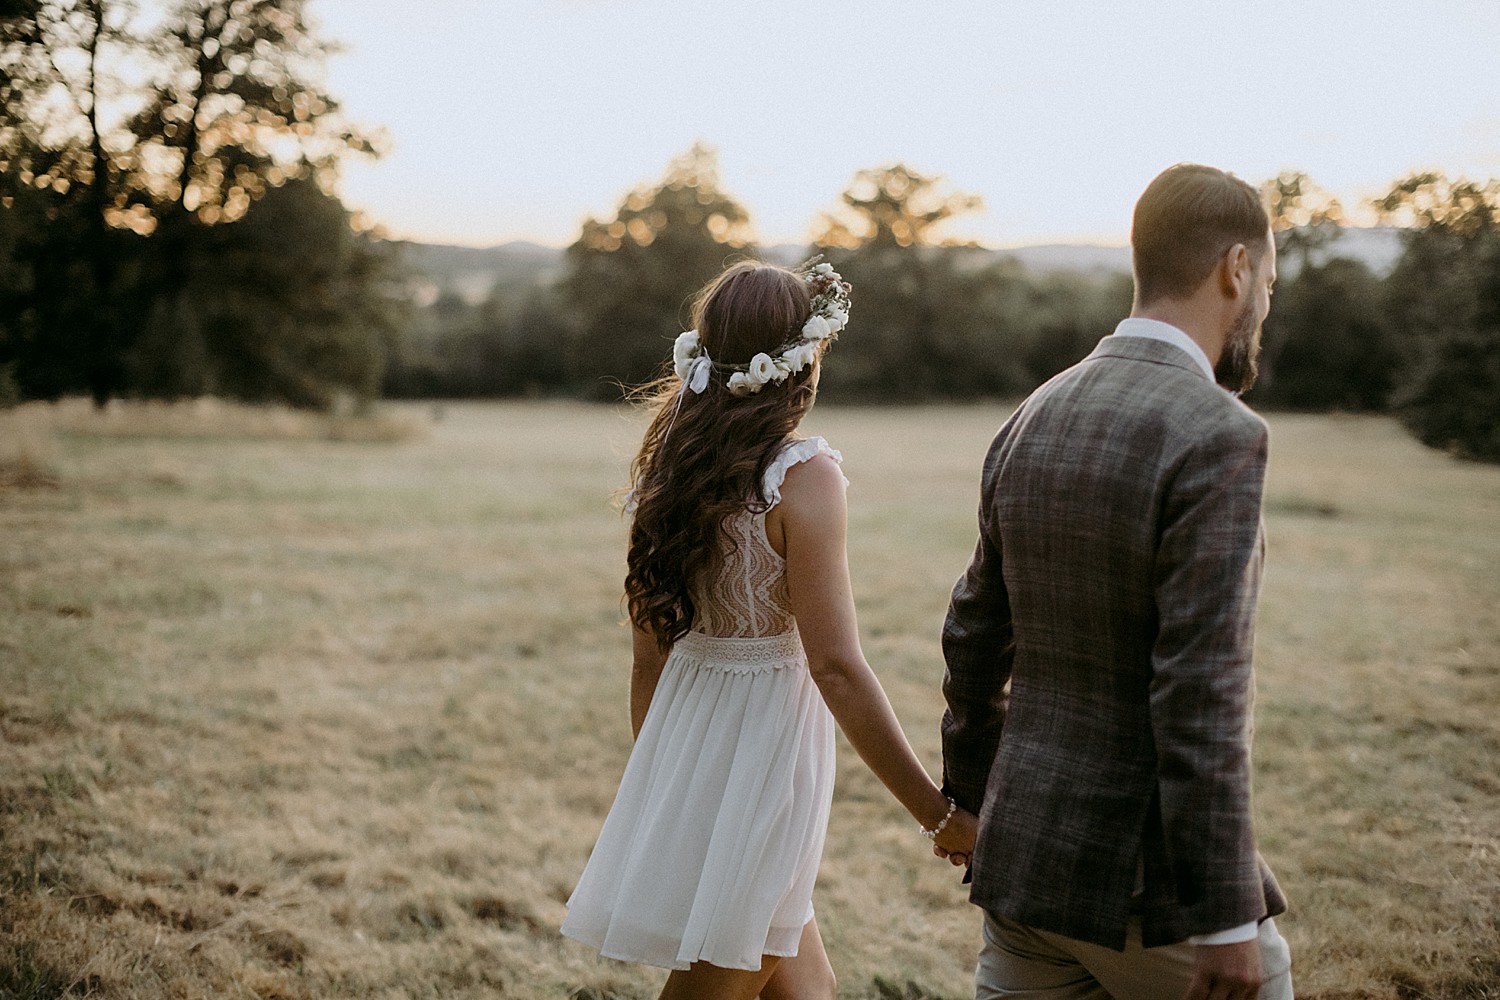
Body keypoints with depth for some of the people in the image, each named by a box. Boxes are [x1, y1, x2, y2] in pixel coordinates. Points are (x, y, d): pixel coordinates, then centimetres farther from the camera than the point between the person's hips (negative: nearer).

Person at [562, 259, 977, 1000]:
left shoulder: (669, 468, 4)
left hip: (685, 741, 7)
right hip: (762, 747, -7)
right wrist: (939, 815, -16)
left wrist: (652, 790, 20)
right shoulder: (802, 477, -16)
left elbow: (650, 653, 9)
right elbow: (836, 668, -21)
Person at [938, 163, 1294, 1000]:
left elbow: (976, 639, 13)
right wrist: (1226, 919, -19)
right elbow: (1199, 694, -24)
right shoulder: (1218, 438, -20)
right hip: (1152, 883, -6)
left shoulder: (1032, 421, 4)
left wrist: (972, 803, 26)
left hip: (1027, 858, 7)